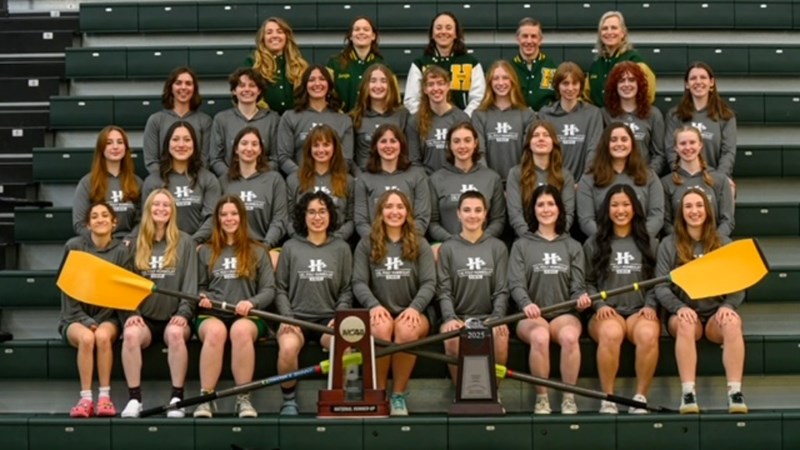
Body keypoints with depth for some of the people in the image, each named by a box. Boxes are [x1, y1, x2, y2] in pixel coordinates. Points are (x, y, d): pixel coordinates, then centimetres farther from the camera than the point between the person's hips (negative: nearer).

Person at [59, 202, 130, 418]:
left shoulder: (121, 252, 0)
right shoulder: (74, 246, -2)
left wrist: (98, 322, -14)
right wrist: (85, 321, -13)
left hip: (107, 316, 0)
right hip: (76, 316, 0)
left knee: (103, 336, -33)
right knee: (86, 338, -33)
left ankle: (105, 397, -27)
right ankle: (86, 399, -30)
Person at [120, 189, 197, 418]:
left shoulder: (185, 242, 8)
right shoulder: (136, 243, 13)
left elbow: (190, 284, 1)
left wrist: (183, 314, -13)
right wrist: (131, 313, -9)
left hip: (173, 317, -1)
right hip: (144, 318, 1)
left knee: (176, 333, -36)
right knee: (131, 334, -32)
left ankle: (177, 398, -28)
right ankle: (134, 398, -26)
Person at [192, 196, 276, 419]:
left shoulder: (257, 252, 14)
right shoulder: (205, 252, 19)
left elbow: (269, 290, 8)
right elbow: (199, 287, 21)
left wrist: (251, 302, -12)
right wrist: (202, 297, -3)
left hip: (247, 316, -1)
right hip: (211, 314, 1)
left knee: (241, 330, -38)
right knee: (215, 331, -37)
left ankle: (244, 399, -32)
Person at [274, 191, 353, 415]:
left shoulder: (341, 248, 13)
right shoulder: (290, 247, 10)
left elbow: (346, 290, 10)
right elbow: (280, 288, 7)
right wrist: (287, 317, -8)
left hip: (329, 317, 1)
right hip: (296, 316, 0)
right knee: (288, 348, -35)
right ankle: (289, 400, -11)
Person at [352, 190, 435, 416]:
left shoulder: (420, 245, 11)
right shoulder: (366, 245, 11)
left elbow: (429, 283, 2)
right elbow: (358, 282, 2)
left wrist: (415, 308, -18)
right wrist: (374, 305, -18)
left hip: (412, 313, 0)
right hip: (380, 312, 0)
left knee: (406, 330, -36)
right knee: (381, 328, -37)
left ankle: (398, 395, -21)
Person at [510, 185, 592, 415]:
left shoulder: (572, 246, 18)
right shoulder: (521, 245, 12)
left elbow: (577, 285, 9)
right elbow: (516, 283, -1)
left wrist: (581, 298, -16)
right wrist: (526, 303, -23)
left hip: (564, 313, 1)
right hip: (531, 315, -1)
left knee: (569, 336, -35)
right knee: (540, 336, -37)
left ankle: (569, 398, -24)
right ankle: (541, 399, -23)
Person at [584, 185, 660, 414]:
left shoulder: (648, 243, 17)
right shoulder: (594, 244, 14)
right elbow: (587, 282, 9)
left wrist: (650, 305, -3)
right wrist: (600, 304, -7)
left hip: (640, 312, 1)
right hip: (606, 313, -1)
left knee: (648, 334, -37)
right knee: (611, 333, -38)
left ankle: (641, 397, -23)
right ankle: (608, 398, -26)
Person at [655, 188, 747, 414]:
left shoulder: (723, 243, 13)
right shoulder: (669, 244, 8)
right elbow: (661, 288, 0)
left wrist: (727, 306, -16)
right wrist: (679, 307, -20)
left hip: (717, 314, 1)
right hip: (684, 313, -1)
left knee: (732, 323, -34)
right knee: (685, 324, -36)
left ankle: (735, 392, -36)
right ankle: (687, 394, -39)